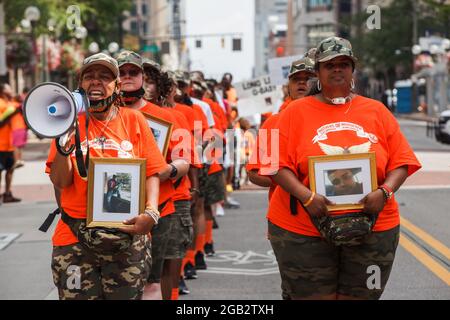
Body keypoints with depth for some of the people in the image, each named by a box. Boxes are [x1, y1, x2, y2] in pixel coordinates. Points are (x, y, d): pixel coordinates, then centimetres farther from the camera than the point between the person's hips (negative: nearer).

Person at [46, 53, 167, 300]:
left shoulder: (134, 120, 5)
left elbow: (151, 172, 2)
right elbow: (60, 182, -1)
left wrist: (151, 212, -14)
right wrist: (63, 145, -17)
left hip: (127, 233, 0)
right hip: (75, 238, 0)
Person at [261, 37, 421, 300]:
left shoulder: (377, 111, 9)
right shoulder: (296, 111, 3)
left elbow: (401, 161, 7)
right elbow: (279, 165, -2)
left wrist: (385, 191, -12)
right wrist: (306, 196, -18)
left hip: (372, 228, 2)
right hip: (304, 232, -2)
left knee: (360, 296, 7)